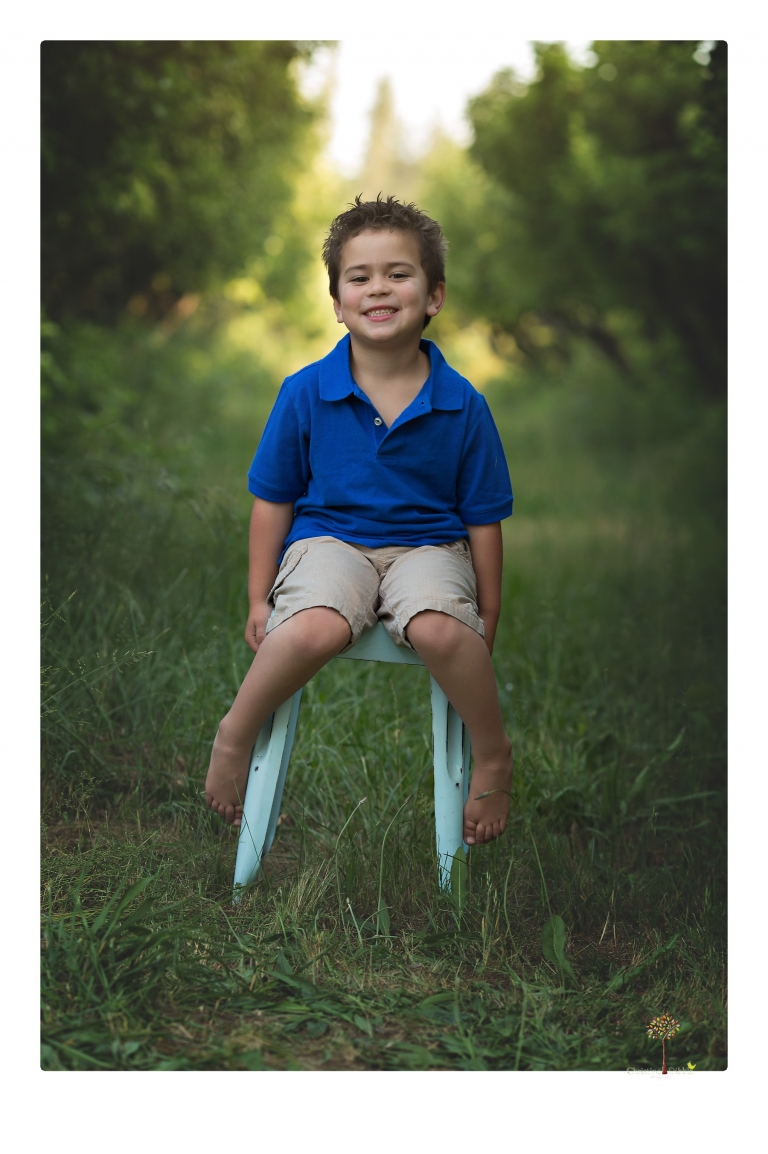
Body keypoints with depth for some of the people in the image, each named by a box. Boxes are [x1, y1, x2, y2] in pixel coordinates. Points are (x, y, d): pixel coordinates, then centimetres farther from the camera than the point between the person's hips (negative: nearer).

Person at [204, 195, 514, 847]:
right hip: (329, 538, 0)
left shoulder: (461, 404, -4)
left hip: (427, 544, 0)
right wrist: (259, 598, 5)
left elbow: (483, 518, 4)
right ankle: (235, 735, -5)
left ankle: (494, 756, -6)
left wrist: (486, 620, 5)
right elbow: (273, 500, 5)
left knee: (438, 629, -34)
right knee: (314, 630, -34)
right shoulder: (306, 393, -4)